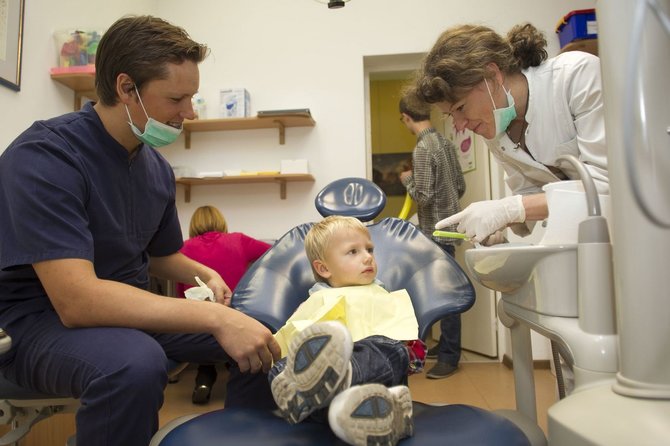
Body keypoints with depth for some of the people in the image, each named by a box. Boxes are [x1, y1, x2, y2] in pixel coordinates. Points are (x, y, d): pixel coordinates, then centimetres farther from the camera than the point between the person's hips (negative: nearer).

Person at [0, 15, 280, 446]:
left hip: (126, 309, 7)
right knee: (135, 365, -39)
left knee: (265, 335, -5)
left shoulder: (157, 166, 1)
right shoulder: (43, 155, -21)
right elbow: (76, 299, -32)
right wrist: (215, 317, -35)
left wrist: (205, 275, -7)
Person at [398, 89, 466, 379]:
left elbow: (423, 197, -21)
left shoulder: (422, 149, -18)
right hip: (448, 226, 9)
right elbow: (461, 186, 13)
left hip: (437, 232, -9)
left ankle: (450, 357, 8)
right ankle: (446, 344, 29)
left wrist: (407, 180, -4)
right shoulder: (445, 143, 9)